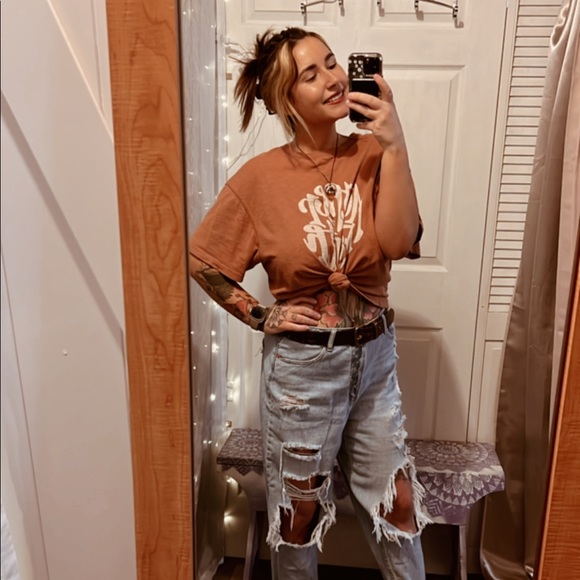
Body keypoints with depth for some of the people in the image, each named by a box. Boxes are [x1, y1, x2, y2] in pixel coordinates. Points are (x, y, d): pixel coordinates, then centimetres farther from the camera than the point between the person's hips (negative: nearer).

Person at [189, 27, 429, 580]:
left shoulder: (373, 155, -3)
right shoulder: (261, 177, -11)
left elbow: (399, 241, -17)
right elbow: (199, 259, -3)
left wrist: (394, 145, -20)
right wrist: (258, 315, -8)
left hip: (375, 355, 3)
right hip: (301, 364, -2)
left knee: (397, 502, 18)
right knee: (299, 509, 18)